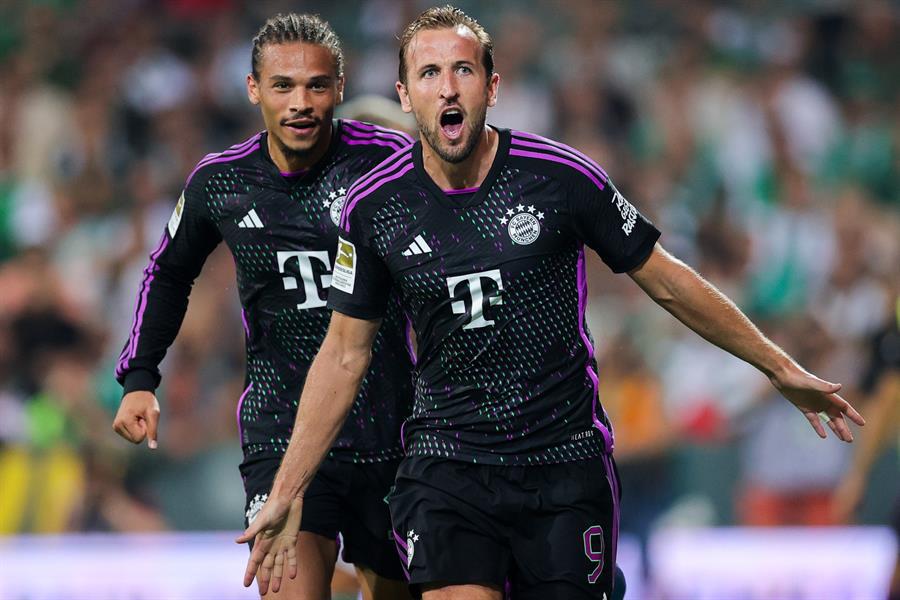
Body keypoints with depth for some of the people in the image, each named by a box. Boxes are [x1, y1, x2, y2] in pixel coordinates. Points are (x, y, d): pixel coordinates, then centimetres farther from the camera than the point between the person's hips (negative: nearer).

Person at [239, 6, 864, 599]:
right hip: (446, 466, 0)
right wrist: (286, 493, 7)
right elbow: (345, 353, 8)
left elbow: (666, 281, 5)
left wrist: (780, 367, 11)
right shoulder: (373, 206, -3)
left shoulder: (563, 177, -8)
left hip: (567, 463, 0)